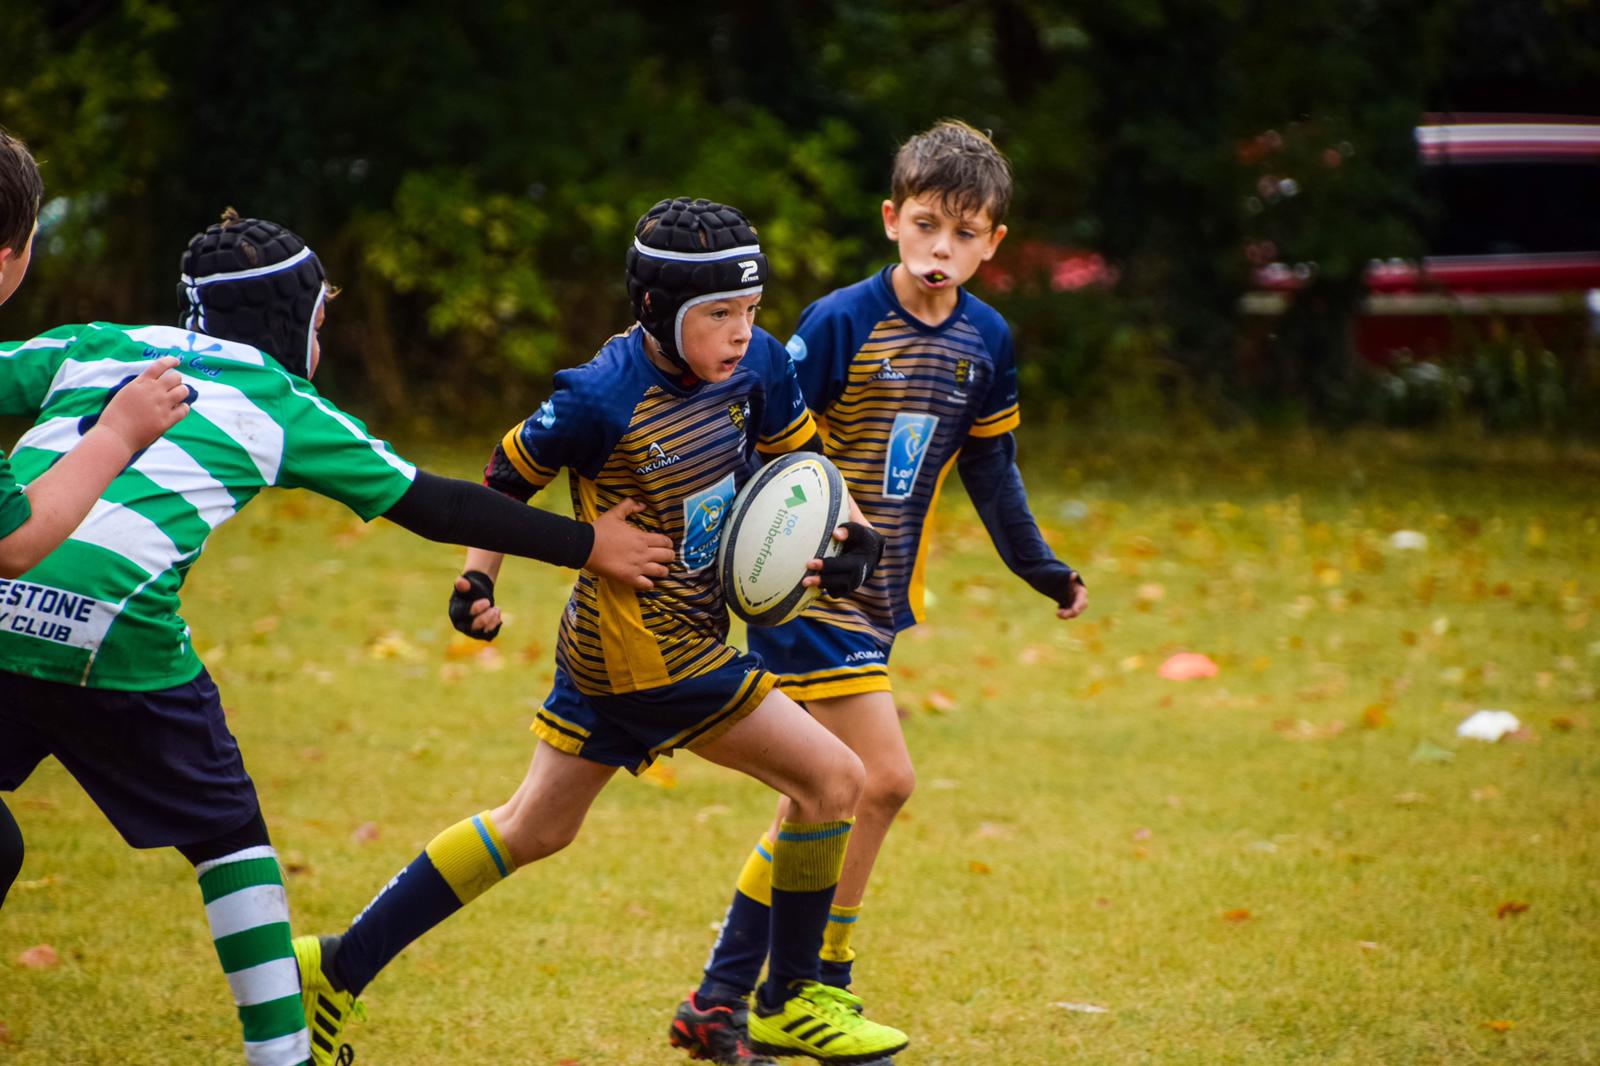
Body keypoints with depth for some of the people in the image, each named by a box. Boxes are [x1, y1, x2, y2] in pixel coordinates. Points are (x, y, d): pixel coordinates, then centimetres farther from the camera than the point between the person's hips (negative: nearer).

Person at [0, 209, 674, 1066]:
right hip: (109, 631, -3)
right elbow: (431, 506, 20)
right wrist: (587, 545, 29)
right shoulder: (279, 403, 16)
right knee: (226, 833, 16)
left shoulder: (92, 347, 22)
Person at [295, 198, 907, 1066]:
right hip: (659, 659, -8)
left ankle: (341, 967, 26)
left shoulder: (756, 366, -4)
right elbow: (510, 477, -8)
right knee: (832, 780, -3)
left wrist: (849, 533, -6)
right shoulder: (601, 400, -23)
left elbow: (798, 457, 11)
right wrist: (478, 579, -13)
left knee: (533, 829, 18)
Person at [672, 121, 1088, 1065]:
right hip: (809, 589, -7)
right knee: (883, 777, -14)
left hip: (879, 597, 7)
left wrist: (1043, 568, 22)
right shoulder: (841, 324, -15)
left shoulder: (987, 341, 5)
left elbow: (991, 465, 18)